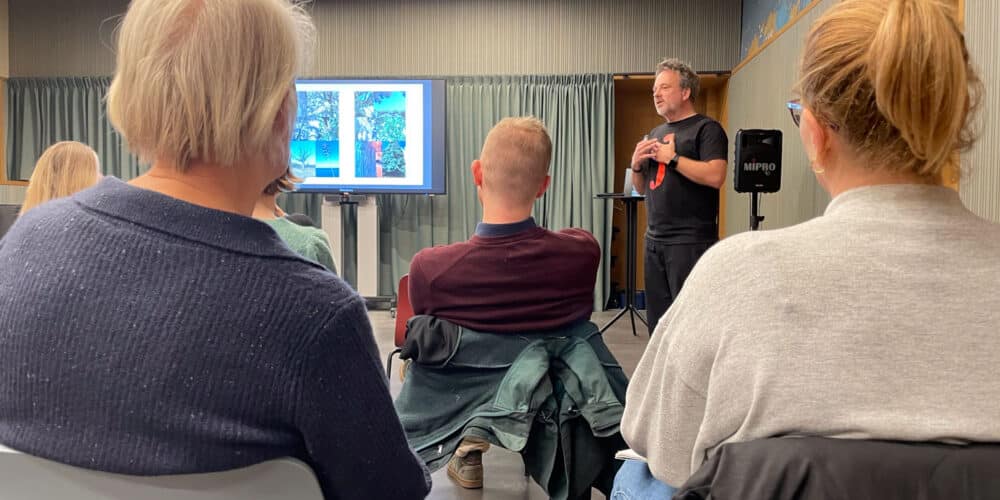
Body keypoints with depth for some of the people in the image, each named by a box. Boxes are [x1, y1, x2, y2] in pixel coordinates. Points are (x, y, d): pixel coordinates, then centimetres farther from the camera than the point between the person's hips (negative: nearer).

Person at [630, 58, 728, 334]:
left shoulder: (706, 128, -4)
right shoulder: (655, 134, 19)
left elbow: (715, 176, -19)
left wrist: (671, 158, -13)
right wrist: (637, 165, 2)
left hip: (691, 241, -7)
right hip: (655, 240, 7)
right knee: (657, 319, 11)